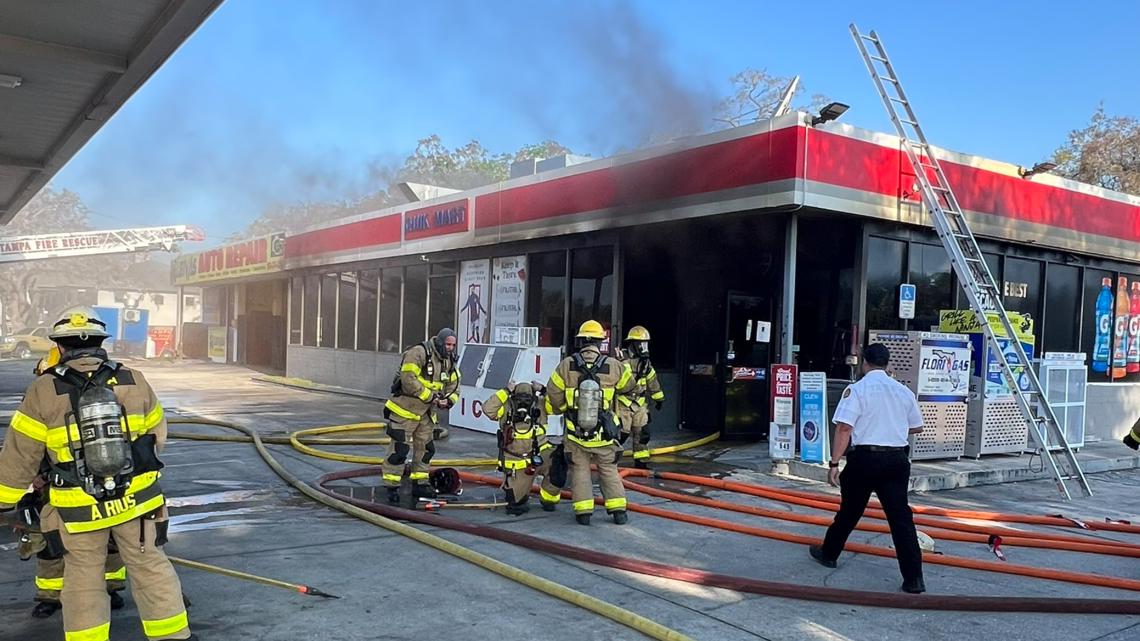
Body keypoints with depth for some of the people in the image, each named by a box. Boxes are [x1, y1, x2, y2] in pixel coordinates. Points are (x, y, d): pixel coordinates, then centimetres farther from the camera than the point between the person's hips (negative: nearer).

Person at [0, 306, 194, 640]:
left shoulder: (43, 393, -9)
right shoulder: (134, 383, -3)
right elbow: (158, 436, 10)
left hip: (78, 509, -1)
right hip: (135, 499, 2)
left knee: (83, 578, 13)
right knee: (150, 567, 12)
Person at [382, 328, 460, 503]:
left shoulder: (449, 362, 6)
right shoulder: (418, 353, -19)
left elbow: (453, 388, 12)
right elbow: (408, 380, -26)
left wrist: (448, 400, -9)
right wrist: (430, 396, -22)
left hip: (426, 413, 8)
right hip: (405, 410, -8)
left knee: (426, 448, 13)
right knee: (400, 448, -6)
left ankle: (420, 484, 26)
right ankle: (392, 487, 3)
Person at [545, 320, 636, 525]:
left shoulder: (566, 366, -9)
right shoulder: (613, 366, -9)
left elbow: (553, 395, -4)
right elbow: (629, 385, 9)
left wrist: (557, 409, 15)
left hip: (576, 434, 0)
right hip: (605, 434, 1)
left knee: (580, 471, 13)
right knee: (609, 471, 16)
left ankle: (583, 512, 10)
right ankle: (618, 509, 16)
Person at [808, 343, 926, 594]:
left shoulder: (857, 389, -8)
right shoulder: (904, 391, 8)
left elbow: (844, 428, -16)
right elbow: (917, 427, 19)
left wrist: (834, 463, -15)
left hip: (865, 458, -3)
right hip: (897, 459, 3)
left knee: (850, 510, 14)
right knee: (900, 516, 1)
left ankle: (829, 553, 32)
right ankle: (913, 578, -2)